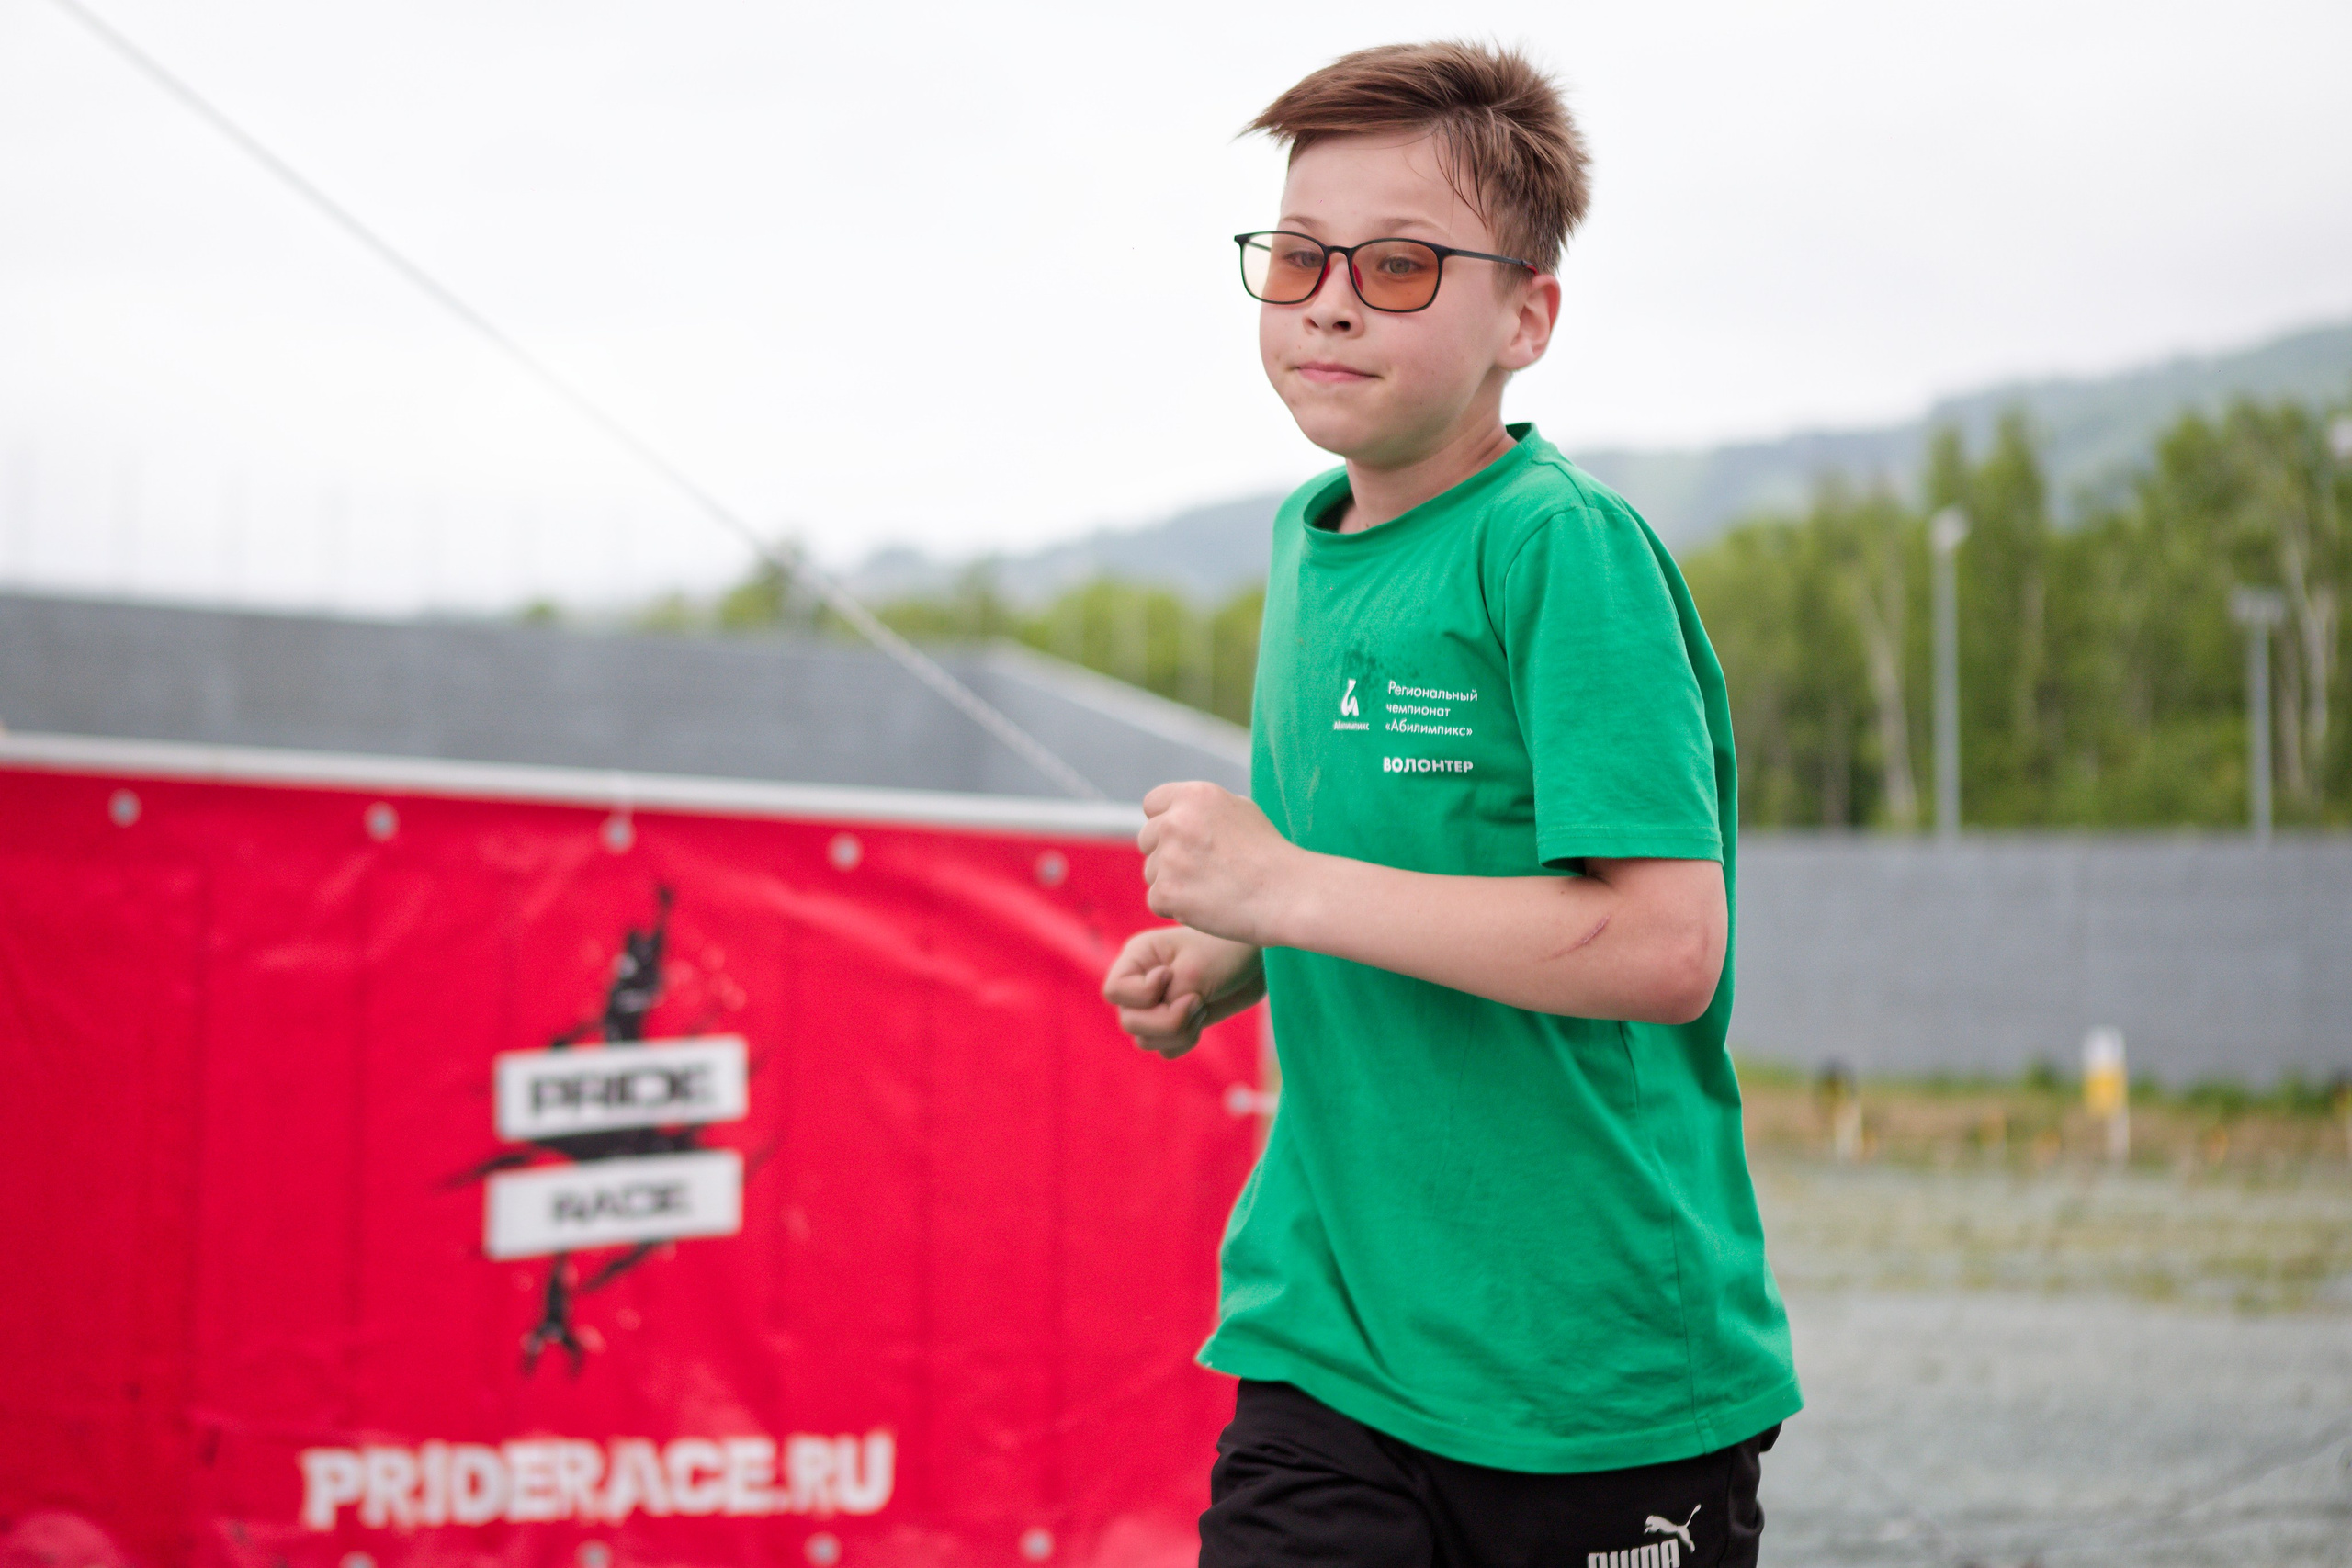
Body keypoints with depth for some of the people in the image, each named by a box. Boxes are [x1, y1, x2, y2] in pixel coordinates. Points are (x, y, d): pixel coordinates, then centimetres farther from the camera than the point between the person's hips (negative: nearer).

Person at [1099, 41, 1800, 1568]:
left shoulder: (1566, 548, -14)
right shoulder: (1309, 539, 10)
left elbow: (1667, 945, -23)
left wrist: (1283, 888, -21)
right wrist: (1217, 965, 6)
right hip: (1329, 1340, 6)